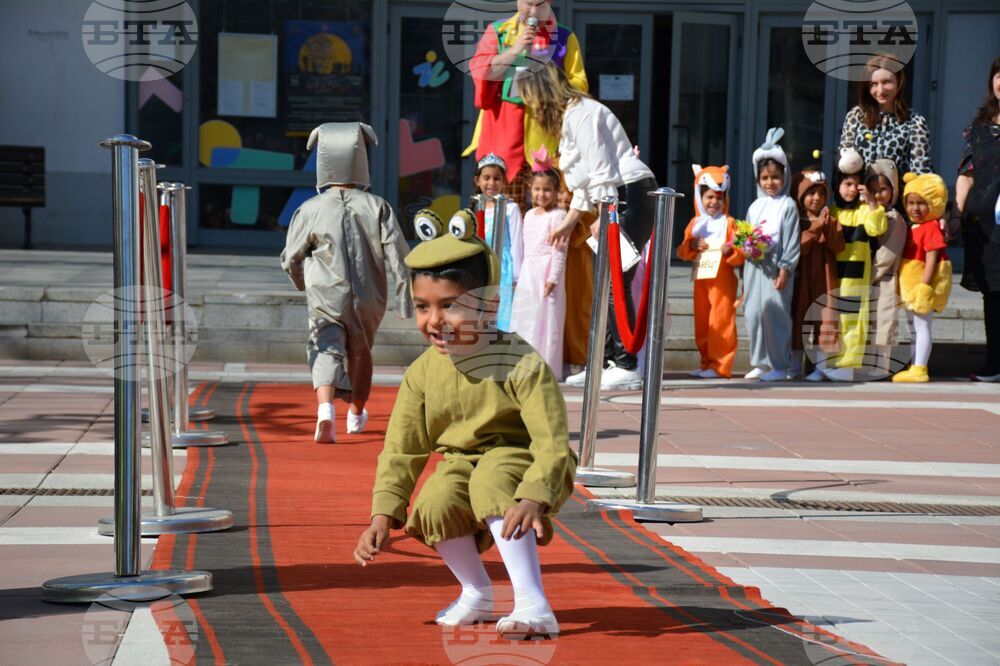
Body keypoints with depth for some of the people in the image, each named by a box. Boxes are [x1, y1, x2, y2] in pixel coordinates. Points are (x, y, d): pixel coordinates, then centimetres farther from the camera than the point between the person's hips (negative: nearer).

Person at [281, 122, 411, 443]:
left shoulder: (310, 209, -8)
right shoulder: (378, 207, -6)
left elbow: (290, 260, 2)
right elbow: (397, 254, -9)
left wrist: (303, 282, 23)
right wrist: (404, 298, -4)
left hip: (325, 296, -3)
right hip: (369, 296, 3)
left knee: (326, 349, -4)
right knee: (360, 351, 22)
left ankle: (325, 407, -33)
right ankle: (356, 414, 41)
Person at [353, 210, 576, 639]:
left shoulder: (522, 365, -20)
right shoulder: (422, 374, -5)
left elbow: (553, 444, -26)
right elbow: (400, 451, -4)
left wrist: (533, 499, -42)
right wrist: (382, 516, -16)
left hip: (520, 462, -4)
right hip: (460, 463, 5)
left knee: (491, 479, -36)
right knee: (434, 505, -26)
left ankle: (532, 603, -36)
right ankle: (476, 592, 3)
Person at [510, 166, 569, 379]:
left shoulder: (557, 215, -8)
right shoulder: (529, 215, 15)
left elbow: (560, 250, -13)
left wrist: (553, 278, -18)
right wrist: (518, 274, 16)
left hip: (547, 273, -8)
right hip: (527, 273, 8)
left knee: (545, 319, -6)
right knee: (524, 319, 9)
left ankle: (546, 368, -3)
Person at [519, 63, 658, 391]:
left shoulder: (580, 113, -10)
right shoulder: (572, 115, 22)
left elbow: (602, 170, -17)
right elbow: (586, 180, 26)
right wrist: (568, 224, 28)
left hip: (631, 195, -10)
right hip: (619, 201, 10)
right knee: (608, 283, 8)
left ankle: (627, 367, -11)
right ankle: (606, 363, 11)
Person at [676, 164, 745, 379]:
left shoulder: (728, 223, -2)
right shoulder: (695, 223, 13)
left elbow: (740, 255, -6)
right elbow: (682, 252, 9)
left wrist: (731, 251, -26)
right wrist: (692, 245, -10)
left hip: (723, 279, -6)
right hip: (701, 279, 6)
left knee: (721, 321, -7)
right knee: (702, 323, 10)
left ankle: (719, 365, -5)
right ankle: (706, 363, 18)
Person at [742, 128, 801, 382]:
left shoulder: (787, 206, -1)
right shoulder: (755, 206, 16)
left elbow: (792, 240, -6)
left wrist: (785, 269, -12)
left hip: (776, 268, -6)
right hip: (754, 268, 6)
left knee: (774, 312, -9)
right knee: (753, 313, 6)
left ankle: (779, 364, -3)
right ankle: (760, 363, 15)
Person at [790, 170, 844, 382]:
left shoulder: (831, 221, 6)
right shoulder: (797, 221, 1)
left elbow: (838, 246, -5)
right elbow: (799, 247, -13)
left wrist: (828, 227, -17)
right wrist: (816, 226, -19)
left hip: (824, 277, 0)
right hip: (801, 277, 0)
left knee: (823, 318, -3)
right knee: (798, 317, 6)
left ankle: (820, 366, 0)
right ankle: (796, 365, 16)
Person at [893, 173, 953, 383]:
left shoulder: (931, 228, -15)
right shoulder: (912, 228, 12)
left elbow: (932, 259, -21)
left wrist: (924, 286, -25)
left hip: (922, 286, -10)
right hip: (910, 287, 10)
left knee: (922, 326, -7)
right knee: (914, 329, 15)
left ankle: (919, 369, -7)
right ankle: (915, 367, 23)